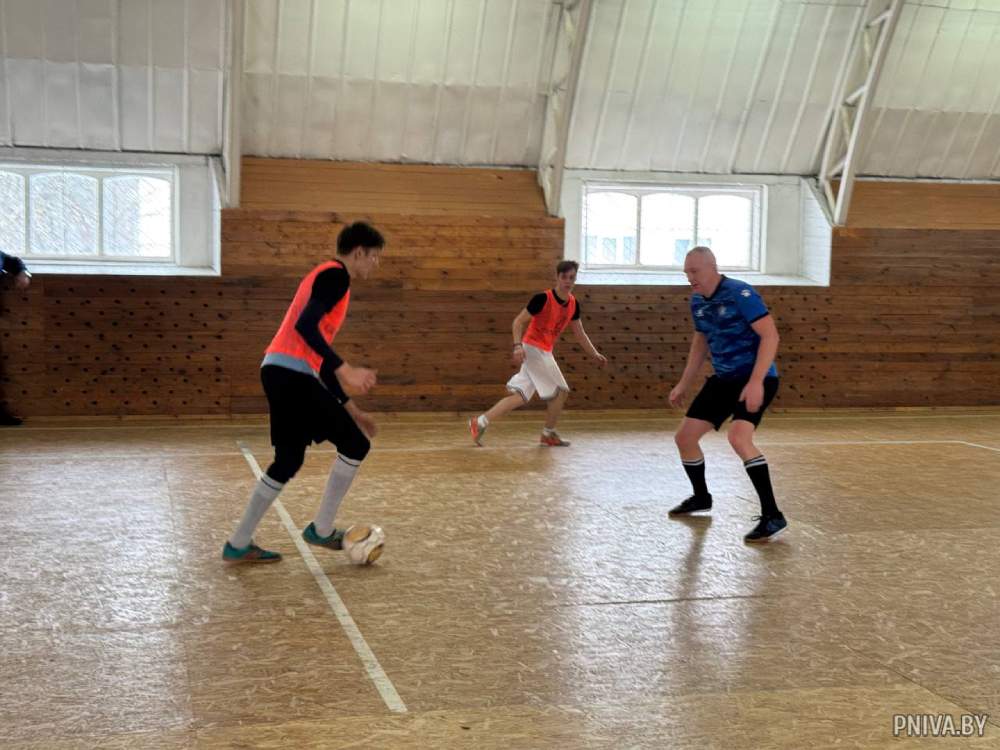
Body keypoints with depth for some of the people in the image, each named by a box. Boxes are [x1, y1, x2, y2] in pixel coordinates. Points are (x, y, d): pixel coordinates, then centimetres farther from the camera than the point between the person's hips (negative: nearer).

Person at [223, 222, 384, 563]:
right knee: (355, 443, -2)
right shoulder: (336, 275, -6)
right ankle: (321, 530, 7)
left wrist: (351, 408, 26)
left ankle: (238, 544, 21)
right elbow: (306, 326, -23)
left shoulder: (327, 276, 24)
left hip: (281, 372, 10)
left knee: (288, 461, 16)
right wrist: (345, 370, -29)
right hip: (292, 374, -10)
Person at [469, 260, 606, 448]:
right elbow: (518, 321, -15)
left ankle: (480, 423, 5)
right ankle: (549, 435, 11)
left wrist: (595, 354, 15)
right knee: (561, 391, -5)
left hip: (544, 353, 8)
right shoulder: (543, 298, -16)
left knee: (519, 397, 3)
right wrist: (518, 345, -28)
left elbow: (579, 333, 19)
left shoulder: (573, 304, 7)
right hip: (533, 349, -8)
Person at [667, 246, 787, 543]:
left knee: (738, 437, -30)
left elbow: (770, 335, -23)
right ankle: (701, 497, 36)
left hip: (755, 379, -8)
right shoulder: (697, 302, 6)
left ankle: (773, 516, -22)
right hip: (723, 379, 8)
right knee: (684, 437, 10)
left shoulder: (740, 294, -18)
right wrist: (683, 385, 21)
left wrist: (756, 382, -31)